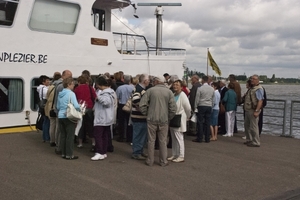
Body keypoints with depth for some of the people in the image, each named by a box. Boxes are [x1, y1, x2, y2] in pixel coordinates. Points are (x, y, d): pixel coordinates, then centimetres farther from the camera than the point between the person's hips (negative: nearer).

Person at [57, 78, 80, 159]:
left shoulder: (60, 94, 11)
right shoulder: (71, 93, -12)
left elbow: (57, 107, 17)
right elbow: (76, 106, -20)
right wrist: (81, 108, -2)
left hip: (60, 116, 7)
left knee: (63, 135, 12)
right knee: (70, 136, -1)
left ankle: (63, 153, 18)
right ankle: (69, 154, 2)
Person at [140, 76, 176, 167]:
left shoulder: (150, 90, -3)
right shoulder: (169, 92, 1)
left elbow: (142, 105, -6)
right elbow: (173, 108, -4)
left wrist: (146, 114, 8)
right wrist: (168, 118, 9)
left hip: (151, 119, -1)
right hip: (164, 120, 1)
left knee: (151, 140, 8)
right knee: (163, 141, 9)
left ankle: (150, 161, 15)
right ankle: (163, 161, 15)